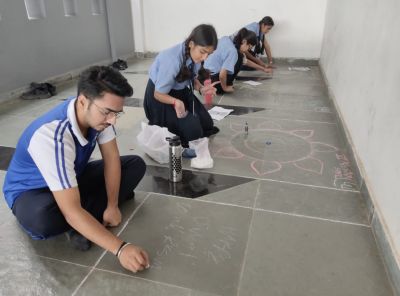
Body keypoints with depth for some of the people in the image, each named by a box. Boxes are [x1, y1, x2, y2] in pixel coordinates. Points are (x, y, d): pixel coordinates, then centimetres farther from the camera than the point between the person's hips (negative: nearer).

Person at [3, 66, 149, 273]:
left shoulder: (97, 112, -20)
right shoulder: (52, 136, -40)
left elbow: (111, 159, -8)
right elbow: (71, 212, -42)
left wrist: (112, 206, -17)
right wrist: (120, 248, -45)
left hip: (74, 177, 7)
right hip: (31, 190, -6)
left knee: (136, 164, -7)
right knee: (41, 219, -42)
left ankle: (84, 223, -14)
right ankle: (84, 225, -9)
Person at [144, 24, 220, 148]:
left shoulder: (195, 55, -15)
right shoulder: (172, 60, -36)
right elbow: (158, 94, -24)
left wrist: (201, 88, -16)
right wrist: (176, 102, -43)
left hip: (181, 91, 7)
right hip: (161, 96, -7)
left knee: (207, 125, 7)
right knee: (194, 132, -14)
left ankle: (172, 127, 25)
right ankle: (163, 130, 11)